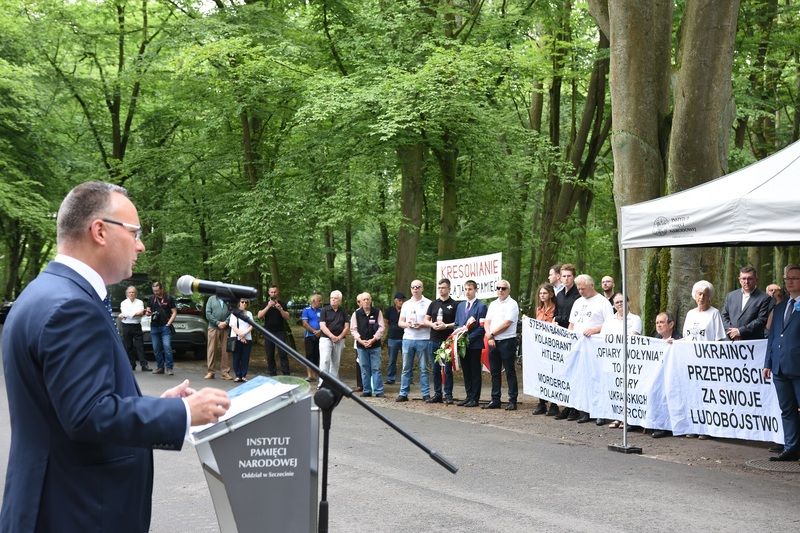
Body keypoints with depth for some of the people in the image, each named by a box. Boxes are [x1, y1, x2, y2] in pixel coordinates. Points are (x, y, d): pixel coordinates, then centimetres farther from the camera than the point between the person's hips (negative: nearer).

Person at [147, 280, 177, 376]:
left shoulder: (169, 298, 2)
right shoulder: (151, 299, 14)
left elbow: (174, 312, 2)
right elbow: (148, 311, 18)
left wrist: (169, 323, -8)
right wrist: (148, 313, -7)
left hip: (165, 327, -4)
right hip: (154, 327, 5)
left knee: (167, 347, -12)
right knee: (156, 349, 6)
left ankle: (169, 368, -9)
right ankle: (160, 367, 15)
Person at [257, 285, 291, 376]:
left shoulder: (282, 304, 8)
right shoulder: (265, 304, 11)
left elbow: (287, 318, 0)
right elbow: (259, 316, -3)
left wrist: (280, 309, -15)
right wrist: (268, 306, -14)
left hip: (280, 332, -2)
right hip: (268, 333, 2)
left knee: (283, 354, -9)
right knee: (270, 356, 3)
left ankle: (286, 374, -9)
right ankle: (272, 375, 9)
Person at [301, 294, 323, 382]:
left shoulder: (321, 311, 8)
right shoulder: (306, 310, 1)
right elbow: (305, 324, -5)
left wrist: (320, 331, -14)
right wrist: (314, 331, -13)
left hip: (319, 336, 3)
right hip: (309, 336, -3)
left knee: (316, 356, 5)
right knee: (309, 355, -9)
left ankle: (313, 374, 12)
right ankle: (309, 375, -9)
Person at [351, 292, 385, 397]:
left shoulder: (377, 312, 1)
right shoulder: (356, 314, 4)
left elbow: (381, 328, -1)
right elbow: (353, 329, 4)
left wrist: (373, 339, -10)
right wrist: (360, 340, -9)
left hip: (375, 345, -1)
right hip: (361, 345, 2)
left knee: (376, 368, -3)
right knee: (364, 369, 6)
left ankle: (379, 391, 1)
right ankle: (367, 391, 14)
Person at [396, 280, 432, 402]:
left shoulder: (428, 304, 0)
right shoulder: (406, 305, 14)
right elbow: (400, 322, 14)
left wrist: (422, 325, -18)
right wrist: (407, 324, -7)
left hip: (423, 339, -4)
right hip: (408, 338, 4)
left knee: (424, 368, 1)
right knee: (406, 368, 6)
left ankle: (426, 394, 6)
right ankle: (403, 393, 11)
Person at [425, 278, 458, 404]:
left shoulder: (454, 304, 1)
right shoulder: (433, 304, 13)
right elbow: (426, 320, 13)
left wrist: (446, 326, -17)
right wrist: (432, 324, -7)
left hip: (447, 341, -4)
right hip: (434, 341, 4)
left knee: (447, 369, -3)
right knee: (435, 369, 8)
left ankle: (448, 395, 4)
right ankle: (437, 394, 15)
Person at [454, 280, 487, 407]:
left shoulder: (481, 306, -6)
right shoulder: (460, 306, 15)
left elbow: (482, 327, -11)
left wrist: (469, 338, -16)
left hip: (475, 344, -6)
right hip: (462, 344, 6)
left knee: (475, 372, 1)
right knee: (466, 372, 10)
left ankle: (475, 398, 6)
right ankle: (468, 396, 18)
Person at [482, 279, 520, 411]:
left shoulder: (512, 304, -6)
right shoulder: (493, 304, 15)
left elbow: (506, 324, -14)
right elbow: (487, 322, 10)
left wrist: (491, 334, -7)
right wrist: (489, 337, -6)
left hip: (507, 341, -7)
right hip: (493, 342, 7)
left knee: (510, 372, -3)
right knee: (494, 373, 10)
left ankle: (512, 401, 1)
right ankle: (495, 400, 17)